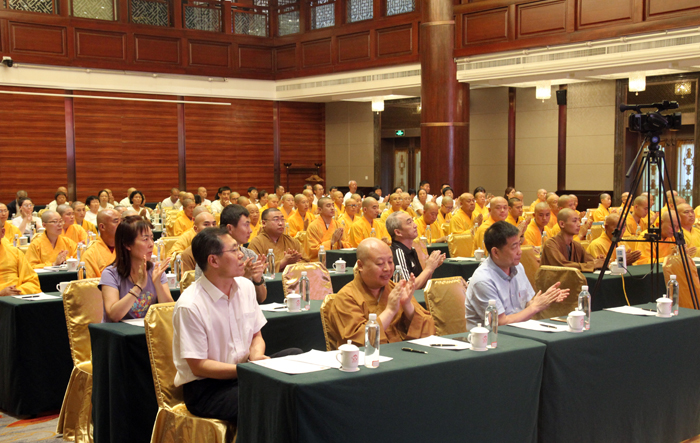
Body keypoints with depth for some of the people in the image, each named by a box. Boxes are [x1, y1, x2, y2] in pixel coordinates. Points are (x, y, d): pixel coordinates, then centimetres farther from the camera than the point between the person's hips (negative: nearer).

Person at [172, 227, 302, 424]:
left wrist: (256, 358, -10)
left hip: (243, 370, 7)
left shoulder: (245, 286, 3)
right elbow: (198, 366, -16)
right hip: (205, 388, -7)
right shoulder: (190, 305, -19)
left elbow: (256, 336, 13)